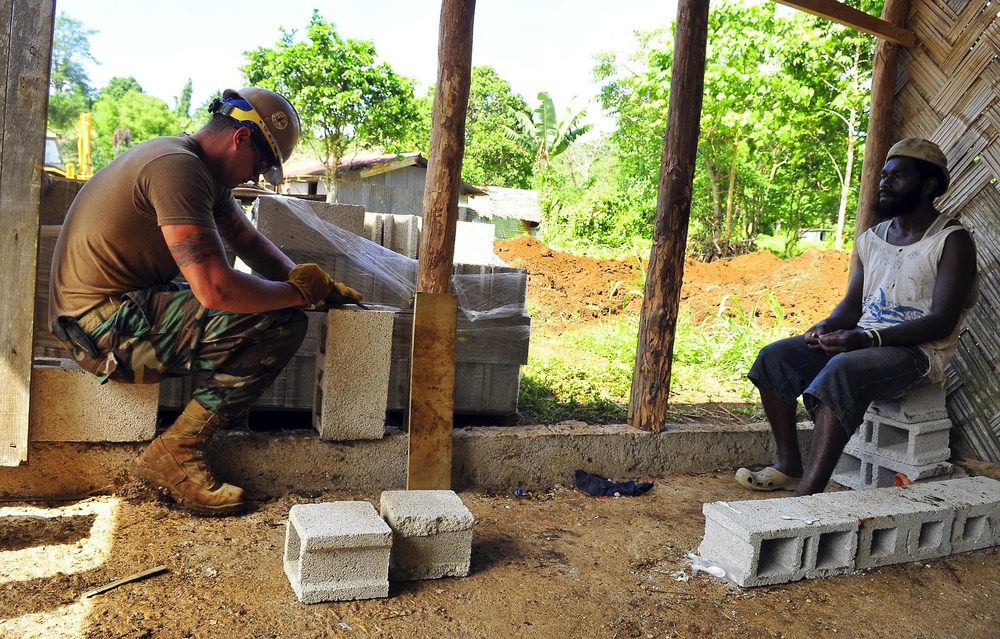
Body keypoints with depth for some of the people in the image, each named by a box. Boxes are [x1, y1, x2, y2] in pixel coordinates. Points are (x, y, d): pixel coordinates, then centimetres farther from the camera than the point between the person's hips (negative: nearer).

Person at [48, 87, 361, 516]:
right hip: (106, 325, -11)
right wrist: (301, 292, -14)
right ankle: (175, 455, -12)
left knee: (273, 305, 15)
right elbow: (216, 289, -30)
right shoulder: (177, 167, -21)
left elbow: (251, 242, 19)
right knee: (282, 323, -21)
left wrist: (319, 284, 3)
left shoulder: (203, 171, 12)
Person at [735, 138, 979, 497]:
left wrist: (868, 338, -27)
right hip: (862, 343, 8)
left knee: (841, 370, -37)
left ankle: (805, 496, -39)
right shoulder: (871, 239, 15)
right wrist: (827, 327, -8)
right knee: (774, 357, -10)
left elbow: (942, 322, -16)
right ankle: (789, 466, -4)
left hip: (918, 352, -7)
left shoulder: (952, 241, -7)